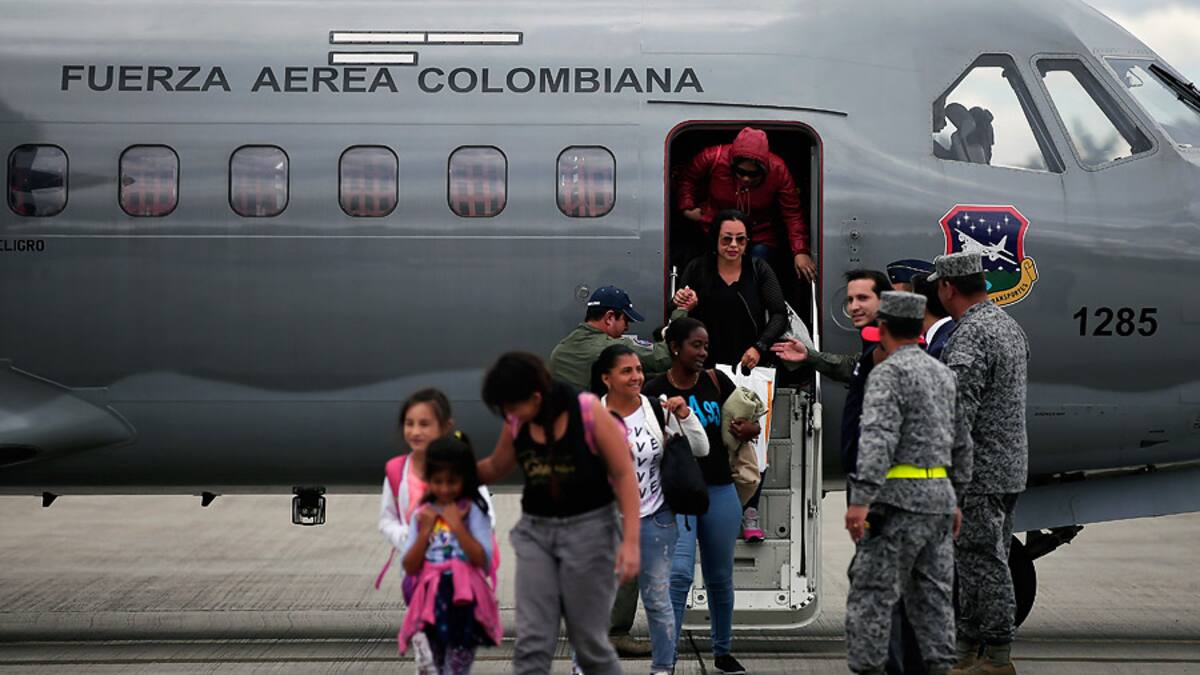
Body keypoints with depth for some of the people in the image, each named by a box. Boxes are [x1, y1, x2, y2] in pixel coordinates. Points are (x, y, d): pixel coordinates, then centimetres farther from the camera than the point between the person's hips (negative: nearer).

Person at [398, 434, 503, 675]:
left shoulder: (472, 510, -3)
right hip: (433, 602, 5)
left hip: (464, 601, -5)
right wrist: (425, 532, -8)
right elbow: (410, 567, 3)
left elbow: (482, 560, -13)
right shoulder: (422, 514, 7)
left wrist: (457, 525, -15)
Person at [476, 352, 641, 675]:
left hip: (588, 530, -4)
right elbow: (495, 469, 16)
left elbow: (624, 474, -12)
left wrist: (631, 540, -17)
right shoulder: (517, 423, -2)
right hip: (535, 531, 4)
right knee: (532, 642, -4)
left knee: (588, 640, 4)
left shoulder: (589, 412, -16)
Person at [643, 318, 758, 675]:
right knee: (679, 573, -18)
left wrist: (748, 428, -13)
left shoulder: (716, 382, 4)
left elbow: (753, 425, 9)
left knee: (720, 577, 14)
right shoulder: (655, 391, -4)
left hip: (719, 490, 4)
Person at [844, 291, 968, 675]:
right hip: (938, 497, 8)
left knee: (872, 595, -4)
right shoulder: (943, 374, 15)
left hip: (900, 500, -8)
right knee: (931, 596, 10)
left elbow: (878, 437, -24)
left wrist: (859, 500, -29)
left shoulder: (889, 374, -11)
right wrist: (956, 500, 26)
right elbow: (961, 442, 19)